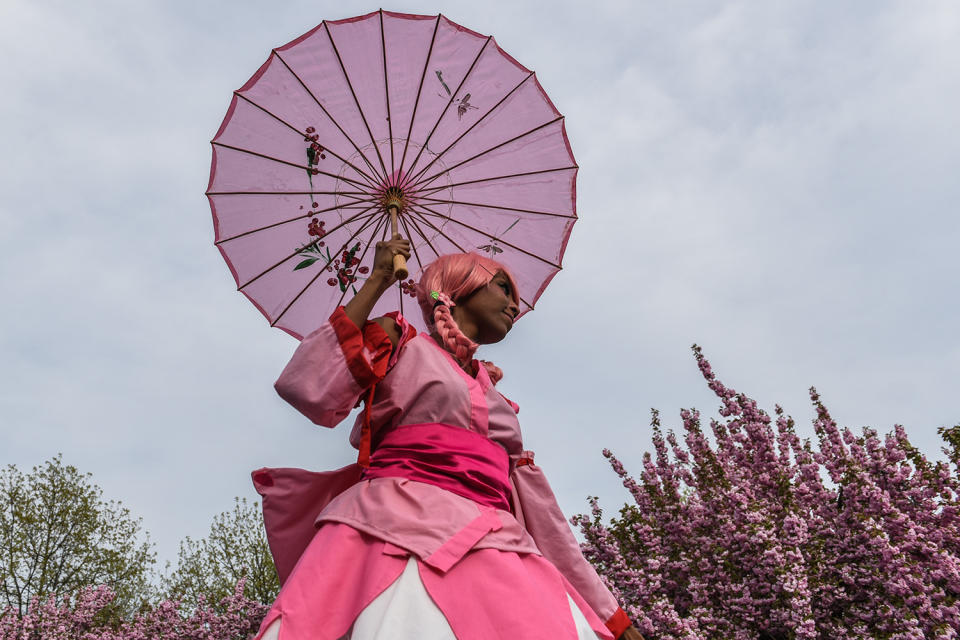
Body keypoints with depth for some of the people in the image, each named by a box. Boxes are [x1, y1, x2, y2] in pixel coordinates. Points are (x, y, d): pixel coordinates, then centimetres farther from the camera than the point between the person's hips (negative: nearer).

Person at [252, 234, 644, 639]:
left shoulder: (495, 399, 27)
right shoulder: (400, 341, 13)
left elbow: (538, 513, 23)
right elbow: (305, 389, -5)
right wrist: (377, 281, 2)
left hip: (492, 554, 5)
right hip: (397, 533, -5)